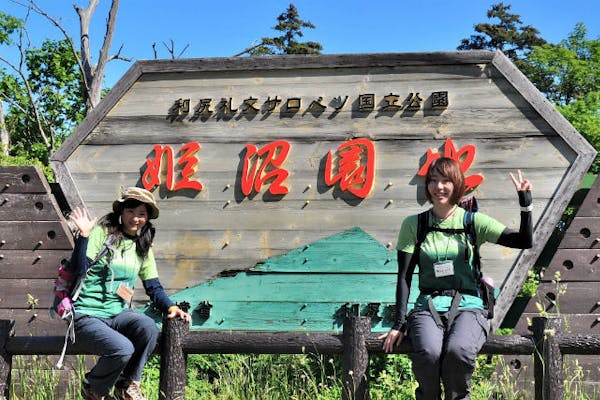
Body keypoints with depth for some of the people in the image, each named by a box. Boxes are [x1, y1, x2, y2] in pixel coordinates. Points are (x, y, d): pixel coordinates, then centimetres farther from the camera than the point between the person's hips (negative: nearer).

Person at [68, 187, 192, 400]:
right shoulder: (102, 232, -4)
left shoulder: (143, 247, 13)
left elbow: (153, 287, 13)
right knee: (123, 349, -30)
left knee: (148, 326, -28)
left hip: (118, 314, 5)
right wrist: (84, 236, -23)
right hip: (87, 315, -5)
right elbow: (79, 269, -13)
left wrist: (171, 307, -4)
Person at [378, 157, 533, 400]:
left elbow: (525, 241, 0)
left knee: (458, 352, -34)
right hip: (428, 307, 1)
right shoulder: (413, 225, 8)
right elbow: (404, 276, 5)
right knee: (428, 353, -33)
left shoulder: (472, 221, 7)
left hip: (468, 306, 0)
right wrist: (399, 324, -2)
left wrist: (525, 202, -12)